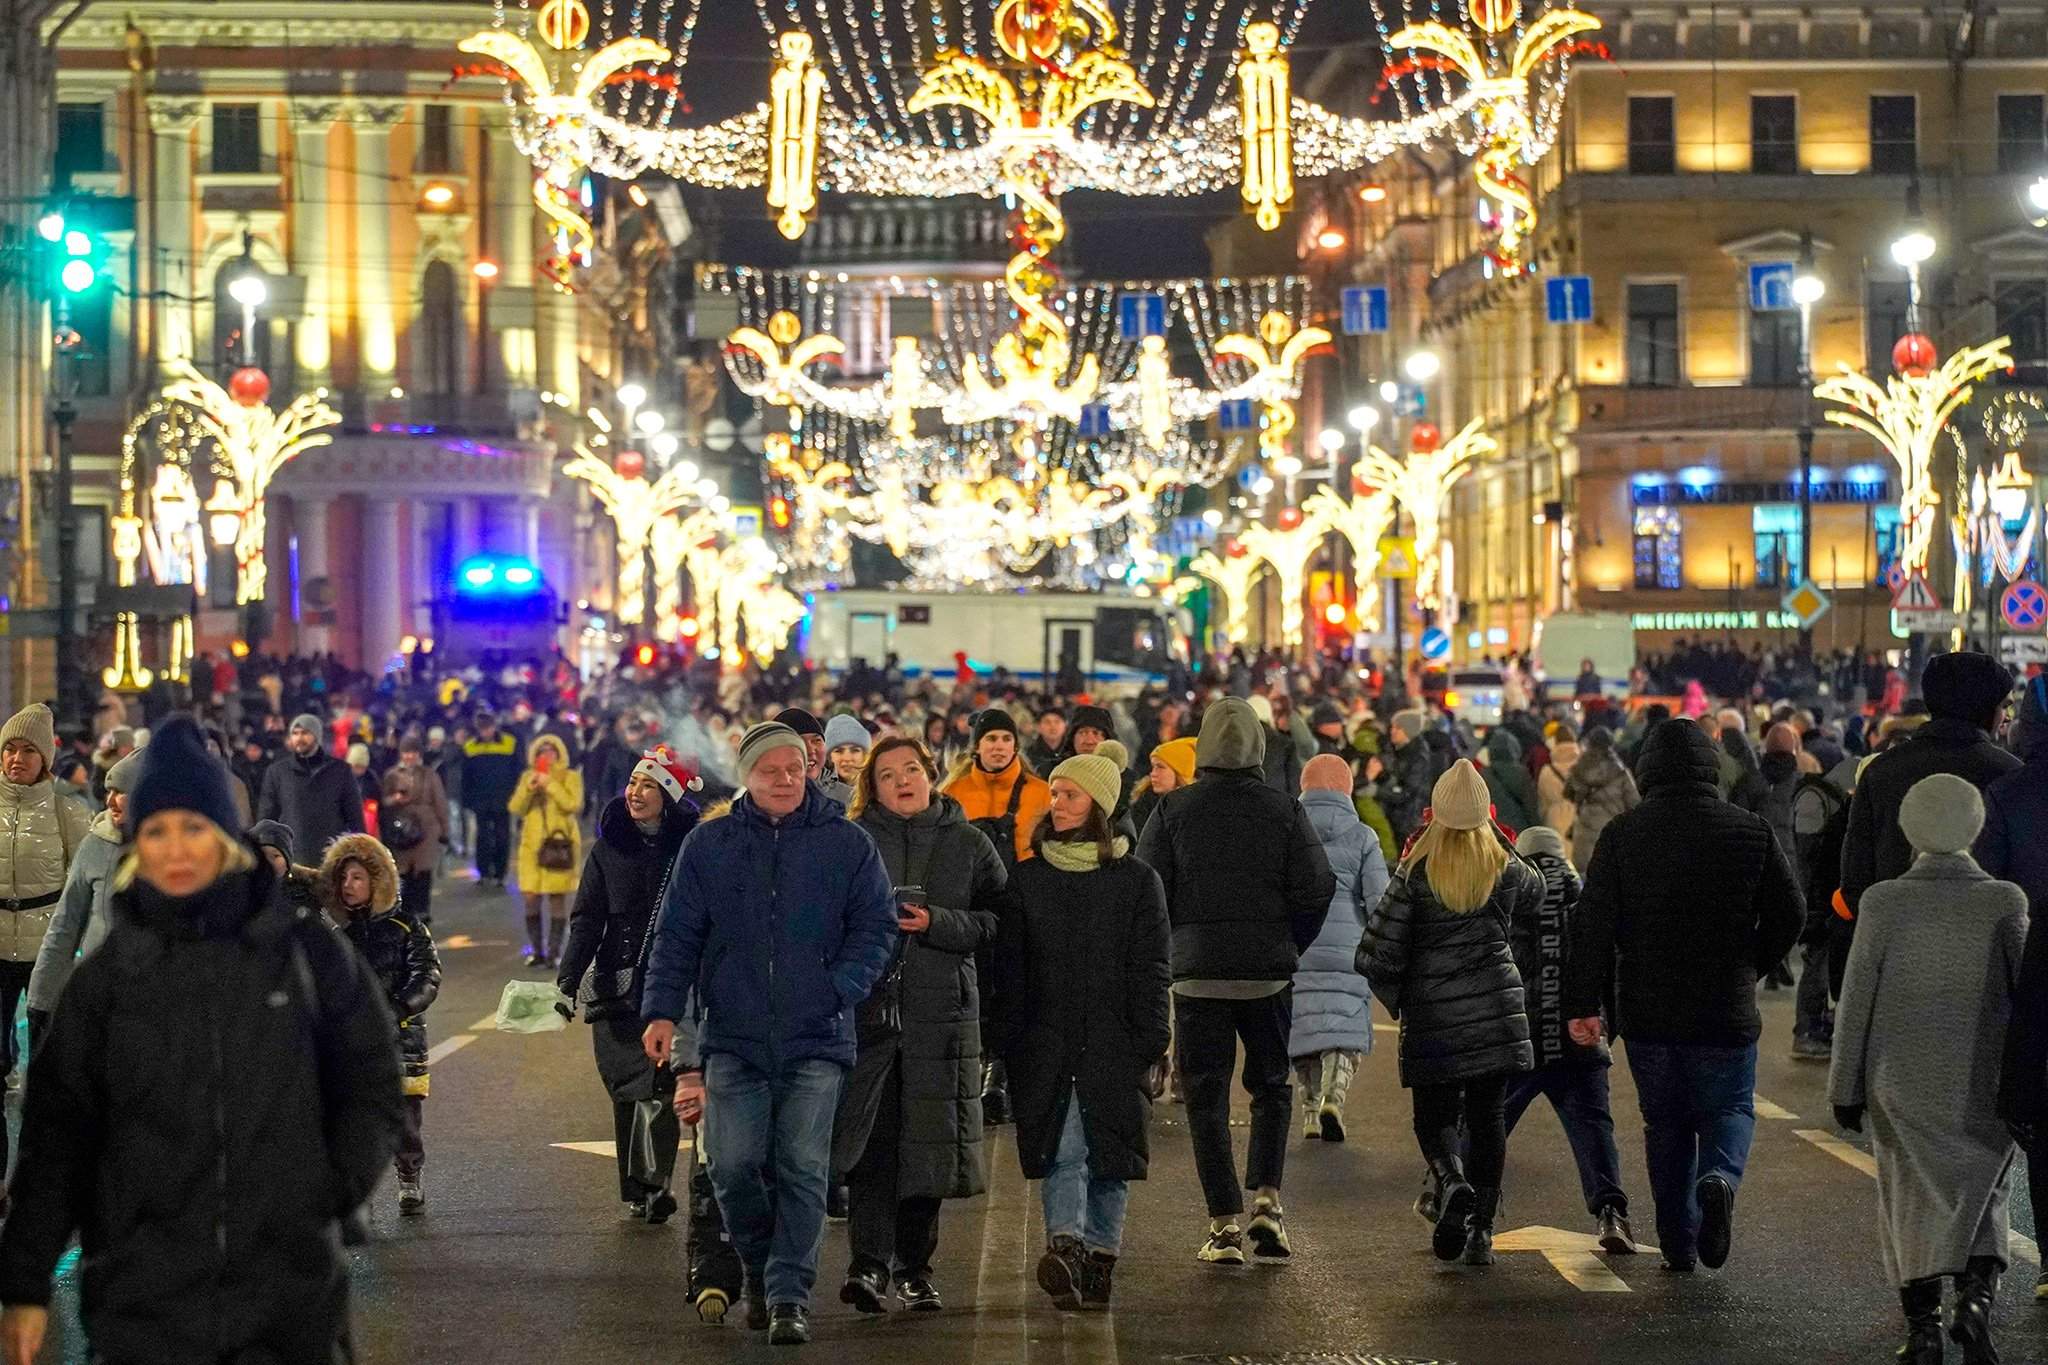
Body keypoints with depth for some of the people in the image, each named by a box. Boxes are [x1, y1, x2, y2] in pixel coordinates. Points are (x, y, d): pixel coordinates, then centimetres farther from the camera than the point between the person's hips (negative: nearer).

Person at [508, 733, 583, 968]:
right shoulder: (527, 777, 12)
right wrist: (528, 788, -11)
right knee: (531, 897, -1)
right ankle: (535, 950, 9)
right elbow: (515, 808, 4)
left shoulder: (570, 777, 2)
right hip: (532, 844, 3)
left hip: (559, 843, -3)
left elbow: (573, 805, -14)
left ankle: (554, 951, 3)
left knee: (558, 898, -3)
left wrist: (550, 785, -17)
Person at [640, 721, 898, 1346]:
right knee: (733, 1165, -5)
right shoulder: (709, 844, 8)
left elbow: (876, 927, 5)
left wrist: (836, 991, -9)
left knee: (802, 1170, -5)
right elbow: (677, 934, 8)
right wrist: (662, 1010, -3)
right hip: (734, 1037, 1)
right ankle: (760, 1269, 20)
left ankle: (789, 1296, 1)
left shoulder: (847, 843, 5)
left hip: (816, 1039, -1)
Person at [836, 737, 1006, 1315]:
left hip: (943, 1010, 1)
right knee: (872, 1139, -10)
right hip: (866, 1003, -1)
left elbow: (998, 921, 4)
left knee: (929, 1141, 4)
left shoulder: (968, 844, 10)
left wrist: (937, 923, -9)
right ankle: (869, 1264, -12)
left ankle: (915, 1268, 14)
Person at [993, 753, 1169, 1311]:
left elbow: (1150, 969, 2)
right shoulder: (1027, 878, 9)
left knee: (1110, 1153, 3)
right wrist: (1009, 1044, 2)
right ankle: (1066, 1247, -24)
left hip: (1114, 1044, 0)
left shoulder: (1136, 879, 4)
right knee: (1060, 1150, -12)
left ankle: (1099, 1258, 11)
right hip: (1047, 1044, 0)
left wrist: (1150, 1043, -5)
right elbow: (1010, 969, 8)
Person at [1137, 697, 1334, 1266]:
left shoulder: (1173, 810, -3)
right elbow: (1317, 889, -3)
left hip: (1197, 975, -1)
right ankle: (1266, 1199, 1)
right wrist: (1288, 949, 10)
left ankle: (1224, 1224, 1)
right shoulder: (1285, 812, -2)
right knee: (1271, 1086, 17)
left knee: (1206, 1096, 6)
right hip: (1269, 973, 1)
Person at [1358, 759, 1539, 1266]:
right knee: (1488, 1117, 10)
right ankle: (1481, 1229, 6)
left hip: (1433, 1020, -2)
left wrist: (1398, 1001, 8)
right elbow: (1535, 897, 25)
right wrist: (1502, 844, 20)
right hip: (1498, 1015, 2)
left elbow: (1377, 953, -9)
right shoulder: (1507, 869, -1)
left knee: (1434, 1117, 9)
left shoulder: (1415, 874, -9)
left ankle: (1452, 1182, -21)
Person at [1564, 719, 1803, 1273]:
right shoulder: (1752, 832, -1)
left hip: (1647, 1013, 1)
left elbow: (1592, 924, -7)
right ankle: (1719, 1177, -18)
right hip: (1726, 1013, 0)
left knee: (1665, 1123, 13)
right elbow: (1787, 915, 1)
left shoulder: (1622, 834, -3)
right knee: (1730, 1109, 13)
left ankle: (1678, 1244, 11)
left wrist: (1582, 1004, -4)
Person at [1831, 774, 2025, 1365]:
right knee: (1981, 1200, 12)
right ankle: (1977, 1295, -12)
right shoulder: (2006, 901, -6)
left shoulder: (1883, 902, -7)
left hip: (1902, 1082, 0)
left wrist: (1846, 1088, 3)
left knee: (1913, 1203, 11)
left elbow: (1857, 998, -4)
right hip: (1985, 1086, 0)